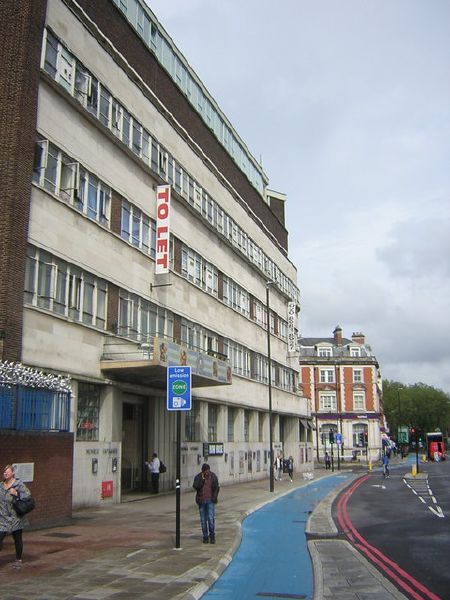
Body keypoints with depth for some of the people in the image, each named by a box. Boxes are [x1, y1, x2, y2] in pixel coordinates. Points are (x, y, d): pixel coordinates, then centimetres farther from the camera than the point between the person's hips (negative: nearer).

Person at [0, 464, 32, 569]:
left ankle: (18, 560, 20)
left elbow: (27, 495, -11)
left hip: (15, 518, -4)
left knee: (17, 539, 8)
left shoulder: (19, 484, -7)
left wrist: (17, 493, -23)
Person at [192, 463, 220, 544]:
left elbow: (217, 487, 5)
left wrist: (214, 497, -2)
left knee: (211, 518, -10)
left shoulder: (213, 476, -1)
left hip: (210, 501, -1)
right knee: (203, 520, 5)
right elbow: (195, 487, -12)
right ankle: (205, 537, 15)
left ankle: (212, 535, 5)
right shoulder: (198, 477, -2)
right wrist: (202, 479, -20)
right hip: (201, 501, 1)